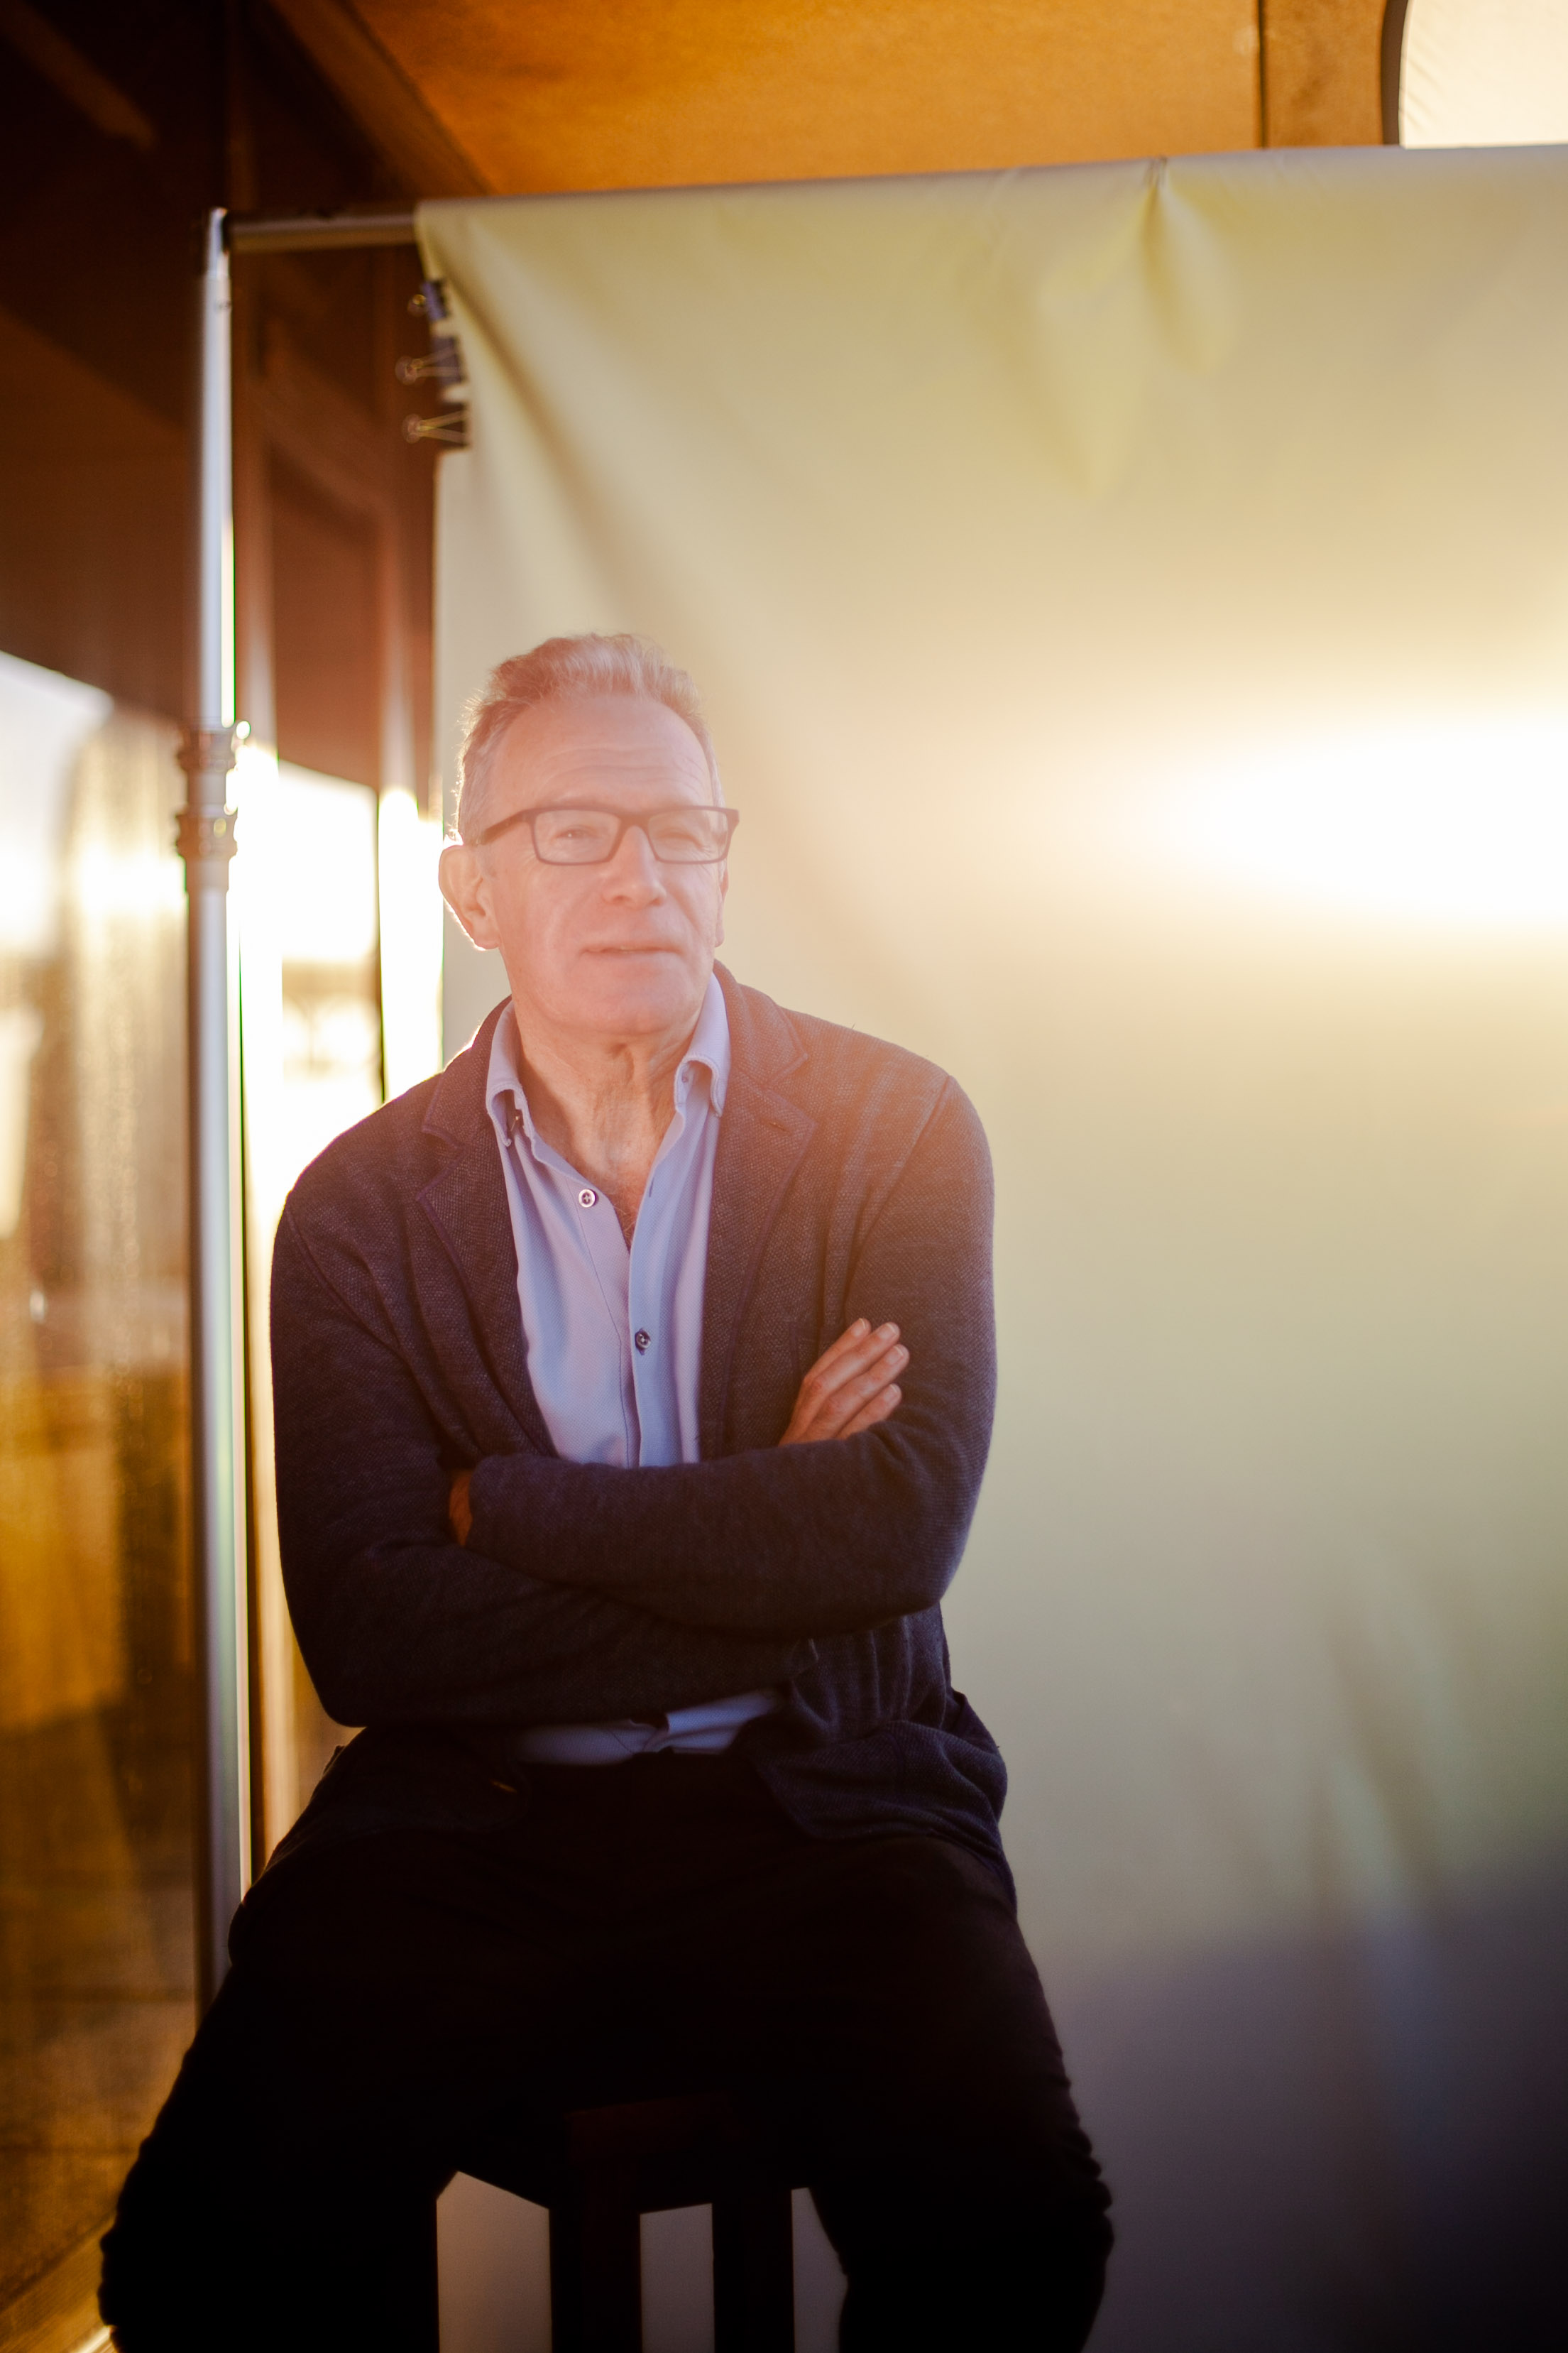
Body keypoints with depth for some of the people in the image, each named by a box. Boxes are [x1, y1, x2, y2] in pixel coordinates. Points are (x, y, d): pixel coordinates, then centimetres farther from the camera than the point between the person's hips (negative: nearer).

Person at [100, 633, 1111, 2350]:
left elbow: (904, 1524, -13)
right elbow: (365, 1632, -9)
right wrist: (759, 1543, -12)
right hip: (469, 1819, 1)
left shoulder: (895, 1128, 1)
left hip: (821, 1809, 0)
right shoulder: (358, 1209, 2)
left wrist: (501, 1504, -9)